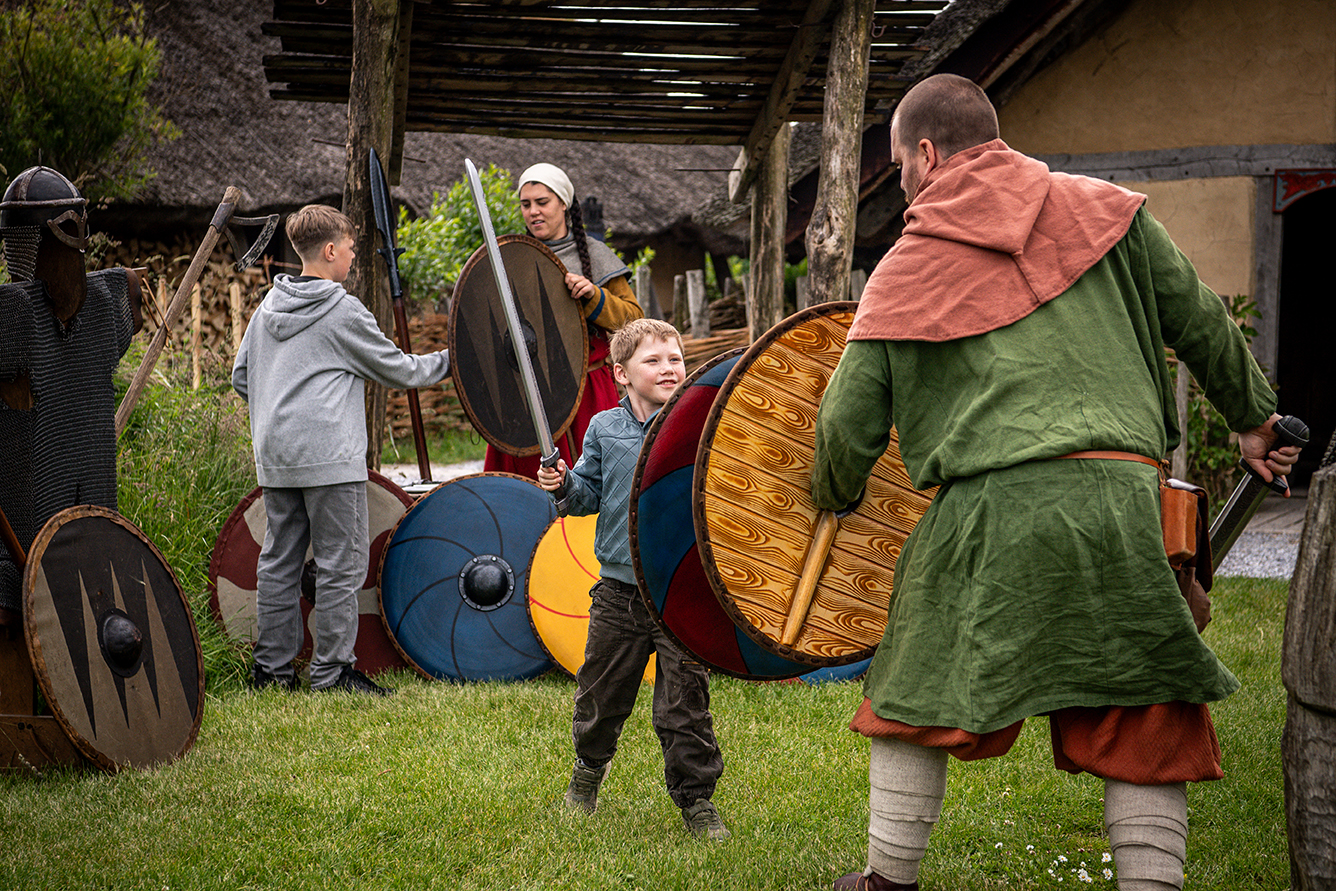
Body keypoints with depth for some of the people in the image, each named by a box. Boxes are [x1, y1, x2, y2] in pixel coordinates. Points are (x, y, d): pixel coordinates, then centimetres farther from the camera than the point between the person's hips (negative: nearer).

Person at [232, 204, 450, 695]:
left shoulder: (268, 306, 13)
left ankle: (271, 665, 15)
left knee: (279, 559, 12)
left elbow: (241, 376, 18)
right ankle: (332, 670, -2)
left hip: (274, 455, 8)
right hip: (329, 455, -8)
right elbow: (398, 370, 0)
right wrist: (447, 361, 16)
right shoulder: (343, 312, -8)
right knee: (341, 563, -2)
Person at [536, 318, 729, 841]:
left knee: (685, 702, -2)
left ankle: (695, 796, 12)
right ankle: (590, 765, 42)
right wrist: (563, 484, -8)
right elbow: (590, 494, 11)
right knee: (600, 693, 14)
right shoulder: (605, 430, 4)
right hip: (619, 589, 2)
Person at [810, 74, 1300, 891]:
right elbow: (1201, 323, 15)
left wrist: (834, 499, 28)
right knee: (1149, 723, 8)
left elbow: (849, 422, 8)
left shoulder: (907, 270, 8)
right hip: (1120, 498, 1)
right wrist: (1254, 416, 29)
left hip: (990, 510, 0)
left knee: (916, 701, 18)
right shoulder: (1103, 211, 11)